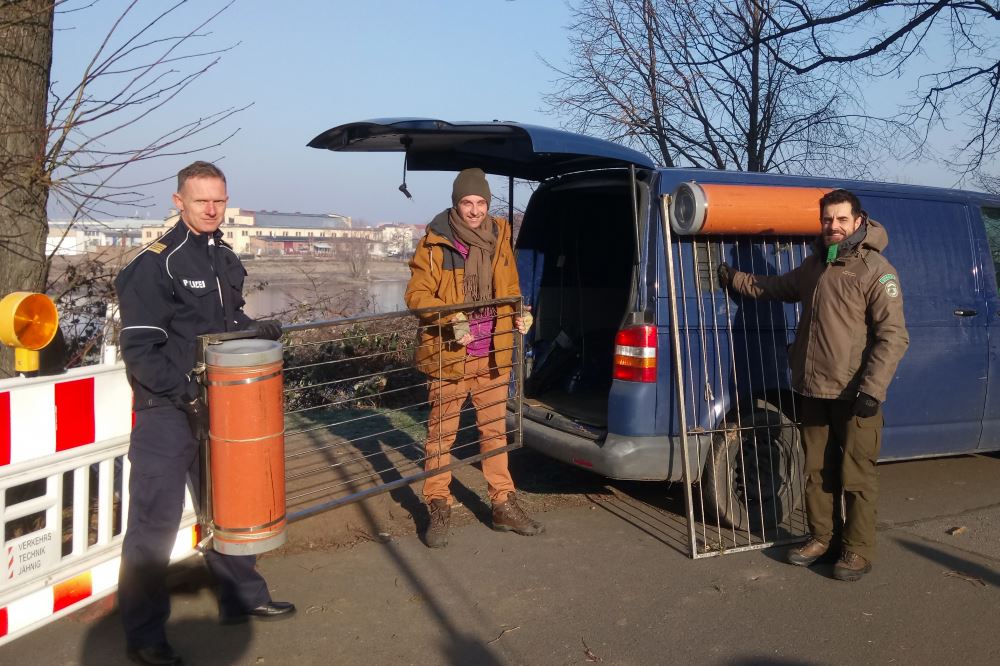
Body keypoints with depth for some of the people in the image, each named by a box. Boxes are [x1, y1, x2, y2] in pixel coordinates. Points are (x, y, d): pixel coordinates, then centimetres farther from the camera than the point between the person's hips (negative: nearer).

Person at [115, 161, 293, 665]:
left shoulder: (225, 258, 9)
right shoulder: (155, 264, -14)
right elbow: (139, 350, -17)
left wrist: (255, 329, 3)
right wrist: (186, 394, -23)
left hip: (216, 402, 8)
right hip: (167, 411, -7)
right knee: (154, 521, -1)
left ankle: (242, 598, 35)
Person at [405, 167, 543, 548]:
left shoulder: (499, 239, 7)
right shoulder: (435, 243, -8)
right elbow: (416, 294, -8)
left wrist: (519, 314, -2)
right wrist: (450, 319, -23)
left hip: (493, 353, 4)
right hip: (449, 354, -4)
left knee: (495, 431, 14)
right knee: (441, 435, 5)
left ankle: (504, 506, 25)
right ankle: (438, 509, 18)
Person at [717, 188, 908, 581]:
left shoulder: (876, 271, -10)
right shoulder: (814, 265, 13)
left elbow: (893, 336, -15)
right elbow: (778, 287, 33)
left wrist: (872, 389, -21)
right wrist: (736, 280, 34)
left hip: (854, 395, -7)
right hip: (813, 391, 7)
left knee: (856, 476, 1)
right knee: (817, 472, 14)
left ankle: (859, 551, 13)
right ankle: (821, 538, 27)